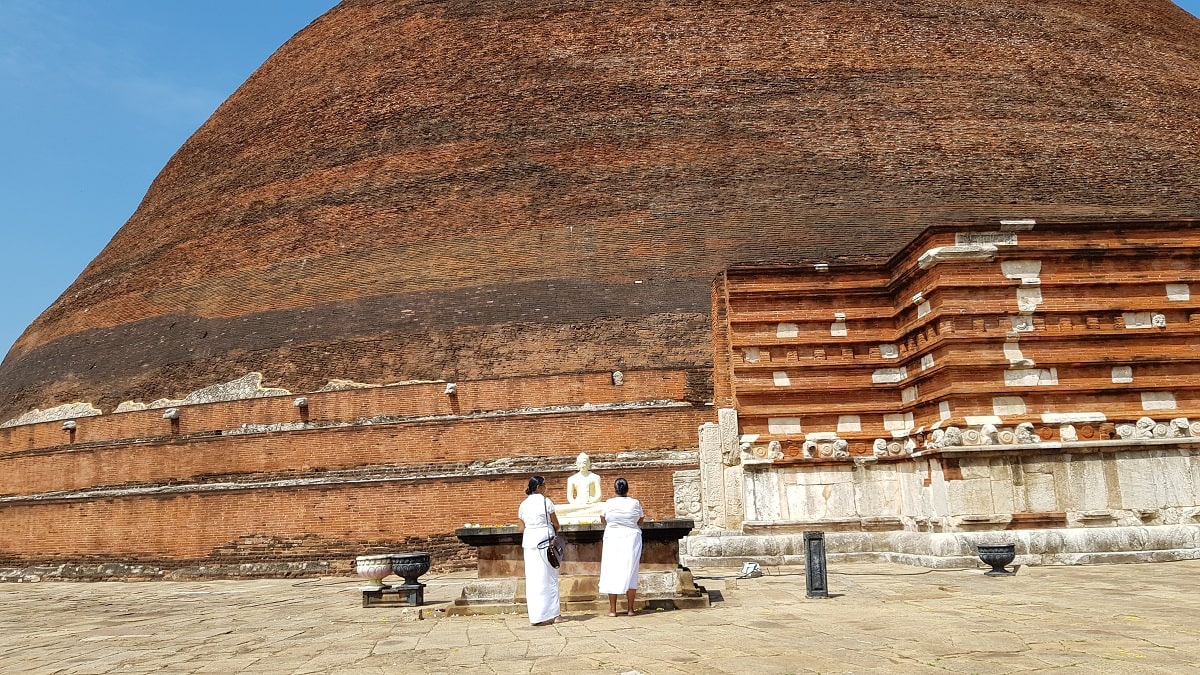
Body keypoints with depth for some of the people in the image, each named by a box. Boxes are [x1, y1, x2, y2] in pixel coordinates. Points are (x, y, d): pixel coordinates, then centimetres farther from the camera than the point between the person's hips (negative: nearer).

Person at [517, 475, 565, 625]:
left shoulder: (523, 505, 9)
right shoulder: (546, 501, -5)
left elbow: (522, 528, 10)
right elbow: (556, 524, -1)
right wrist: (553, 532, 20)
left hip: (529, 541, 4)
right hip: (545, 540, -4)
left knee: (533, 577, 7)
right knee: (548, 577, 2)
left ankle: (535, 615, 7)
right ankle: (553, 614, 5)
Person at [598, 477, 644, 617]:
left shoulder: (609, 503, -6)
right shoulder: (635, 503, -3)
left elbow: (603, 520, 9)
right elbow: (640, 521, 9)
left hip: (613, 540, -1)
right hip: (632, 539, 1)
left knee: (612, 573, 3)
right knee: (630, 572, 6)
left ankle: (612, 609, 2)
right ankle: (630, 608, 8)